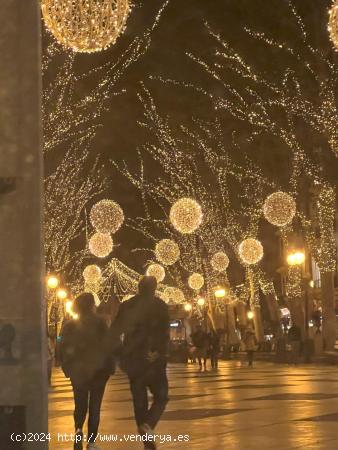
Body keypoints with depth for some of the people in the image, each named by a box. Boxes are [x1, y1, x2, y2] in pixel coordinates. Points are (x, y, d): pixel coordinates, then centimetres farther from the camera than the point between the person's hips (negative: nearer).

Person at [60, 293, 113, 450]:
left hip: (77, 372, 2)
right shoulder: (99, 323, -9)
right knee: (94, 407, 7)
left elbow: (63, 349, 2)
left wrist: (67, 369, 11)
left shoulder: (69, 325, 0)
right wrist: (108, 368, -1)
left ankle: (78, 430, -11)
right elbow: (107, 346, -11)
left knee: (80, 405, 15)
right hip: (98, 371, -2)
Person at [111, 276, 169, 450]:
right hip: (153, 359, -4)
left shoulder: (126, 305, 7)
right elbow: (164, 332, -13)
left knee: (139, 400, 11)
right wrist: (161, 353, -8)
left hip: (132, 360, 4)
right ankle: (148, 425, -20)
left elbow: (114, 331, 5)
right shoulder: (159, 305, -3)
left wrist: (121, 353, 12)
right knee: (160, 396, 7)